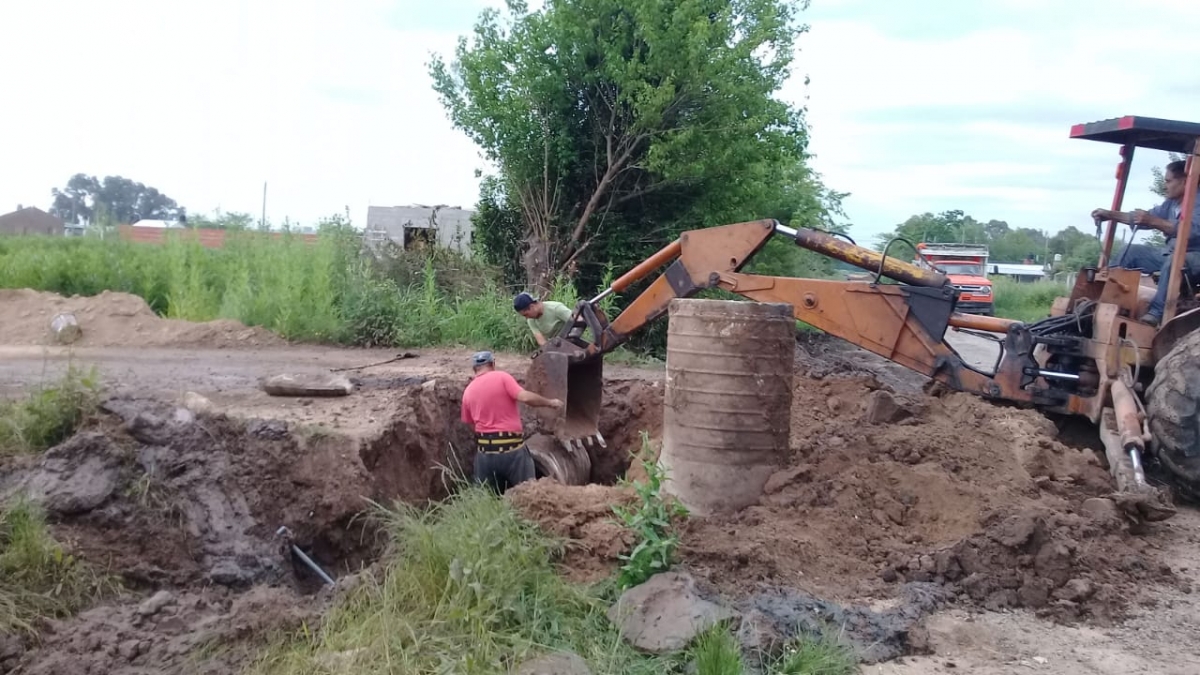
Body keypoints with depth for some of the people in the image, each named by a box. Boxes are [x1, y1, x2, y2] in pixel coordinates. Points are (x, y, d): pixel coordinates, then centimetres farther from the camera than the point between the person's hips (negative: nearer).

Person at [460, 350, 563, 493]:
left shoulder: (468, 392, 10)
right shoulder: (501, 377, -4)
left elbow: (470, 422, 16)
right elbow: (525, 397, -16)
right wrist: (550, 402, -2)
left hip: (485, 451, 4)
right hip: (512, 448, -4)